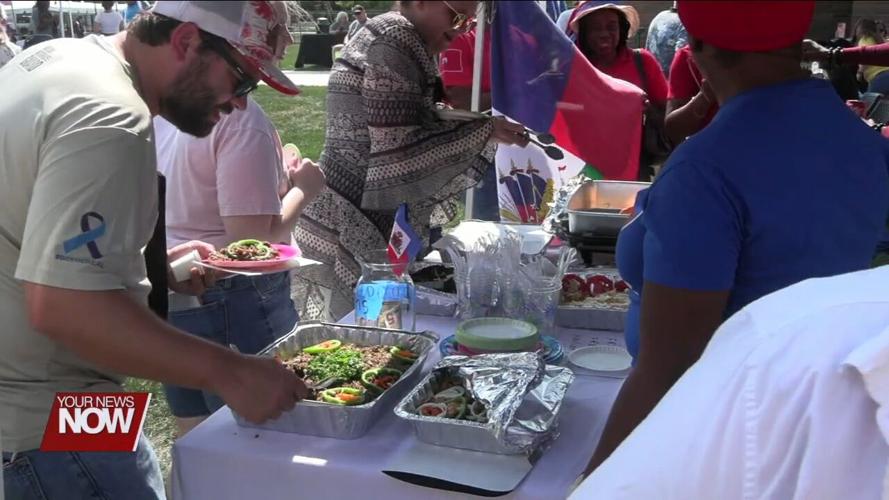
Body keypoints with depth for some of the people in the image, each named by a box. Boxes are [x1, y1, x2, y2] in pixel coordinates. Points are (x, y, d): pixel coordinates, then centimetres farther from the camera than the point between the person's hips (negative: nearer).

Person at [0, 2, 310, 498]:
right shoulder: (110, 122, -25)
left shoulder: (61, 54, 6)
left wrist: (154, 264, 12)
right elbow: (62, 306, -32)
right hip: (42, 418, -10)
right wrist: (229, 372, -30)